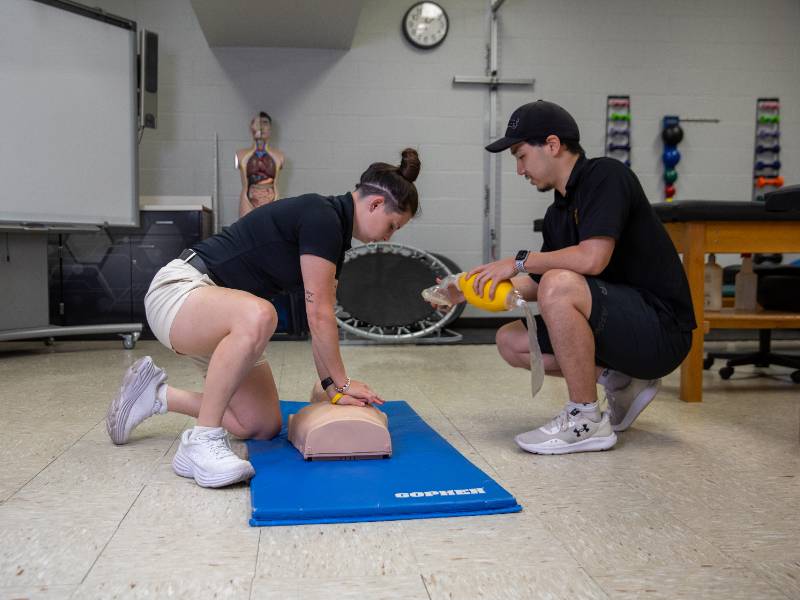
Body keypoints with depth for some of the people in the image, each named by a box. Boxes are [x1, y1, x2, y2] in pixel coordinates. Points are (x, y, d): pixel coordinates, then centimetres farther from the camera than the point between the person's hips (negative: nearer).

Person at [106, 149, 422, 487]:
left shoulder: (333, 229, 8)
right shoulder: (321, 217, -20)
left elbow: (321, 320, 9)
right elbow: (319, 316, -18)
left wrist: (332, 387, 3)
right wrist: (342, 382, -6)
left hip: (223, 321, 10)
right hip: (181, 289, -10)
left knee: (264, 426, 4)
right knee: (258, 316, -42)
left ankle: (155, 394, 21)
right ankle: (201, 442, -25)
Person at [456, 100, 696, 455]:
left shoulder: (606, 175, -14)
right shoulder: (558, 212, 11)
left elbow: (592, 258, -28)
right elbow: (536, 286, 16)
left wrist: (520, 261, -16)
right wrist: (472, 289, 6)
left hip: (662, 330, -9)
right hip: (623, 327, 9)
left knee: (560, 286, -32)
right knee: (510, 341, 5)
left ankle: (586, 422, -16)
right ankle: (618, 381, 9)